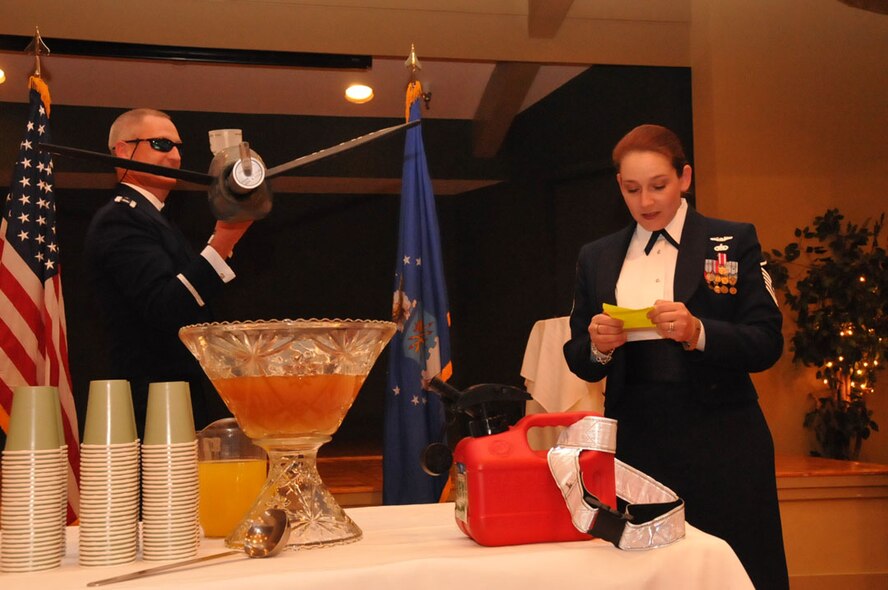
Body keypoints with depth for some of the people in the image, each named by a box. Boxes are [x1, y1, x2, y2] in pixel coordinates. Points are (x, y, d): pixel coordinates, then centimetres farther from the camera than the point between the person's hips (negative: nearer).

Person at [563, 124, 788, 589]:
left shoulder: (734, 242, 4)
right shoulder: (596, 258, 12)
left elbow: (767, 344, -3)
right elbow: (578, 361, 13)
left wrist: (698, 332, -19)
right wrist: (597, 345, -9)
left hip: (719, 441, -2)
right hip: (633, 441, 2)